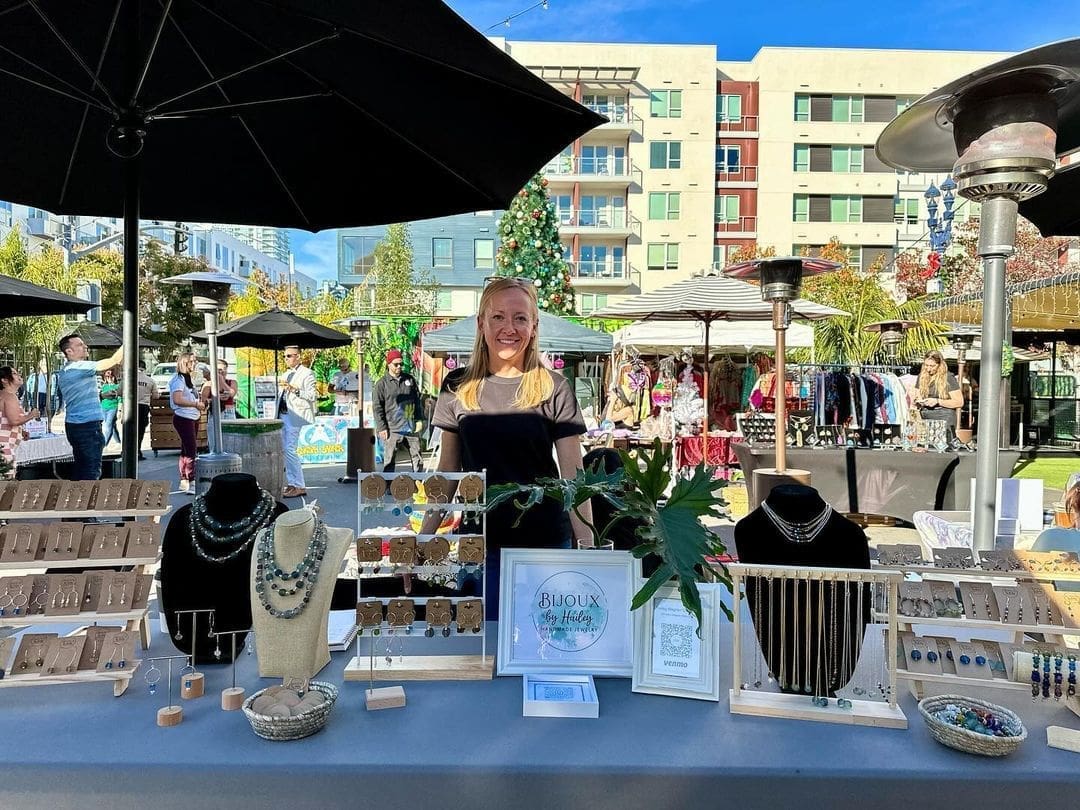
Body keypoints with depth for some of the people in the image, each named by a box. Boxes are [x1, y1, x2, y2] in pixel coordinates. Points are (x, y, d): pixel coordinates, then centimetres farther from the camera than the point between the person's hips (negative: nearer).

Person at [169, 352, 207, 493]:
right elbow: (177, 400, -25)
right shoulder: (178, 379, -13)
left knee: (186, 450, 13)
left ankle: (184, 481, 20)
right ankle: (192, 484, -10)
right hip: (183, 418, -10)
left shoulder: (187, 378, 17)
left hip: (192, 418, 10)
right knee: (191, 450, -11)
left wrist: (200, 403, 13)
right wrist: (196, 404, -20)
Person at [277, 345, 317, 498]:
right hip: (283, 415, 9)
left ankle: (299, 486, -8)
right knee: (284, 450, 8)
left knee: (289, 449, -14)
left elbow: (312, 396, -13)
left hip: (295, 415, -9)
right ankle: (291, 484, 15)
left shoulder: (306, 373, -4)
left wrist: (294, 389, -19)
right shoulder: (286, 374, 21)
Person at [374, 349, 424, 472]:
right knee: (389, 460, 2)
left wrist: (419, 420, 7)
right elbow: (377, 408, -3)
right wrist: (382, 427, -9)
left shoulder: (409, 379, 9)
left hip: (411, 427, 4)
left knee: (417, 457, 10)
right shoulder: (382, 383, -2)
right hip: (392, 429, -3)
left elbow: (417, 401, 14)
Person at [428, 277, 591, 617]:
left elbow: (573, 477, -6)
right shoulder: (457, 387, 1)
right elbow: (447, 471, 7)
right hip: (478, 543, 2)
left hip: (545, 543, -1)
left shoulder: (553, 389, -6)